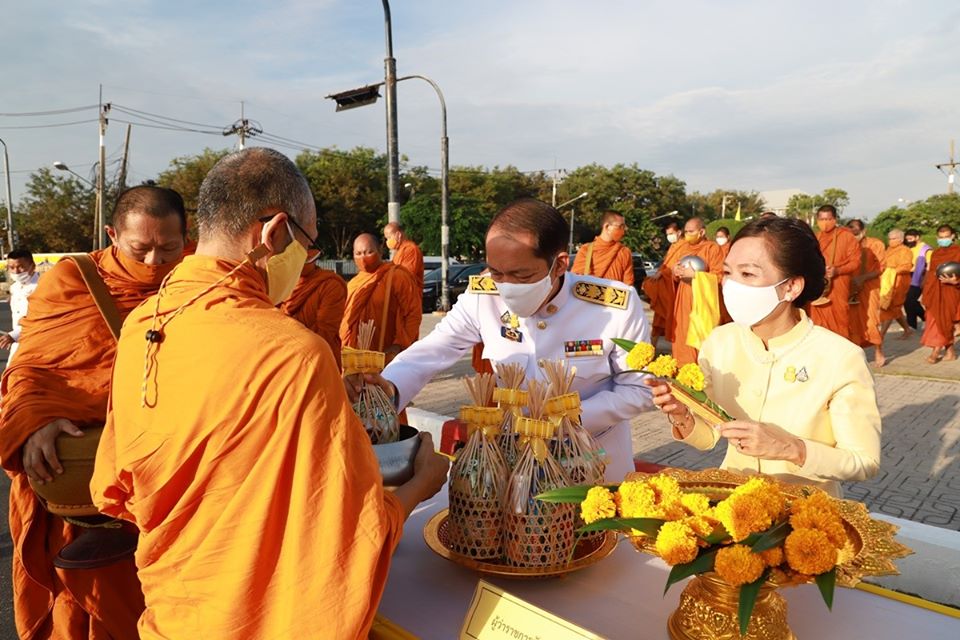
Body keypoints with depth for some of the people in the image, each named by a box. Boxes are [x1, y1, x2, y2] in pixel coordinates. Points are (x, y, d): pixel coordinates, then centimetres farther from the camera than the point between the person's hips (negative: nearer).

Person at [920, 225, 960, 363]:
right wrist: (925, 293, 14)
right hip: (934, 292, 6)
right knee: (935, 321, 5)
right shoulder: (935, 253, 15)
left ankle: (936, 351, -5)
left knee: (942, 321, -8)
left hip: (949, 292, -6)